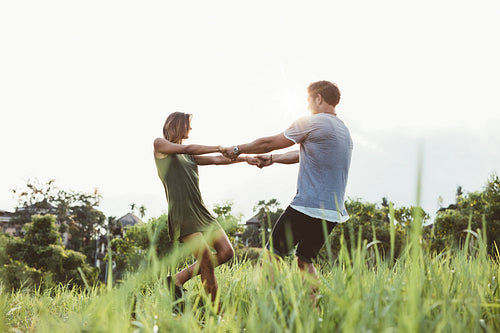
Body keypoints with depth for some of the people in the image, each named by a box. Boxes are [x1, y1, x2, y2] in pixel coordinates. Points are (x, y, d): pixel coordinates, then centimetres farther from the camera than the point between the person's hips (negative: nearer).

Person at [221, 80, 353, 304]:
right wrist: (272, 159, 34)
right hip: (334, 212, 8)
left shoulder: (310, 123, -6)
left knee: (272, 254, 0)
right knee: (305, 259, 15)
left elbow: (269, 142, 2)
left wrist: (238, 149, 16)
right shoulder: (344, 131, 20)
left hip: (308, 206, -8)